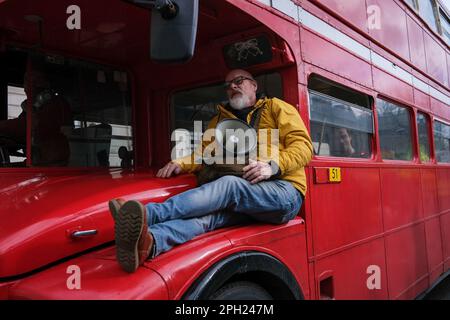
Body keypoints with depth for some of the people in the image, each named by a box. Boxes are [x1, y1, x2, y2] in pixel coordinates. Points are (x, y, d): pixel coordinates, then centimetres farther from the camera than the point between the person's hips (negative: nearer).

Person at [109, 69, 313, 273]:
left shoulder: (276, 107, 16)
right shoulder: (220, 120, 28)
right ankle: (149, 242, -56)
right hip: (242, 196, 3)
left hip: (284, 190, -3)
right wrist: (181, 163, -7)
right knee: (209, 212, -30)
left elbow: (304, 146, 4)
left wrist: (273, 166, -15)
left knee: (229, 184, -32)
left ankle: (149, 214, -45)